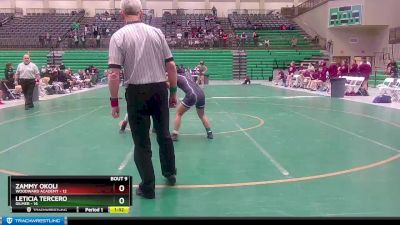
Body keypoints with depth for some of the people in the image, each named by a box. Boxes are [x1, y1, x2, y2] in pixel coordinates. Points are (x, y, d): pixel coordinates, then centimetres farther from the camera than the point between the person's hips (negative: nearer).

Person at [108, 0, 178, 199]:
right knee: (164, 135, 20)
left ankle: (148, 187, 15)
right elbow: (171, 65, 3)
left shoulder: (119, 36, -5)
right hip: (160, 89, 3)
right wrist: (173, 91, 12)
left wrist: (114, 102, -4)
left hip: (137, 92, -3)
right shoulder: (156, 32, 4)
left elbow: (114, 73, -12)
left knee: (142, 142, 7)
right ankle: (170, 174, 37)